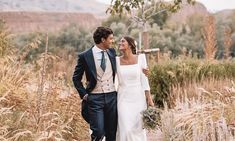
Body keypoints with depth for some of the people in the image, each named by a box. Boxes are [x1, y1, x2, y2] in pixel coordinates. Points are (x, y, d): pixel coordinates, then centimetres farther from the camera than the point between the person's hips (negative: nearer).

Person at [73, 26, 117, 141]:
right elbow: (76, 78, 3)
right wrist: (84, 94, -4)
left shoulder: (112, 52, 6)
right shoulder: (85, 56, -6)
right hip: (95, 98, -4)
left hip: (112, 97, 4)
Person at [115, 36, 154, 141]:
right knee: (125, 130, -7)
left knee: (138, 129, 5)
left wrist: (149, 98, -1)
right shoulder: (117, 60, 0)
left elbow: (144, 79, 1)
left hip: (138, 98, 0)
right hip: (123, 99, 0)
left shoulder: (140, 58, -2)